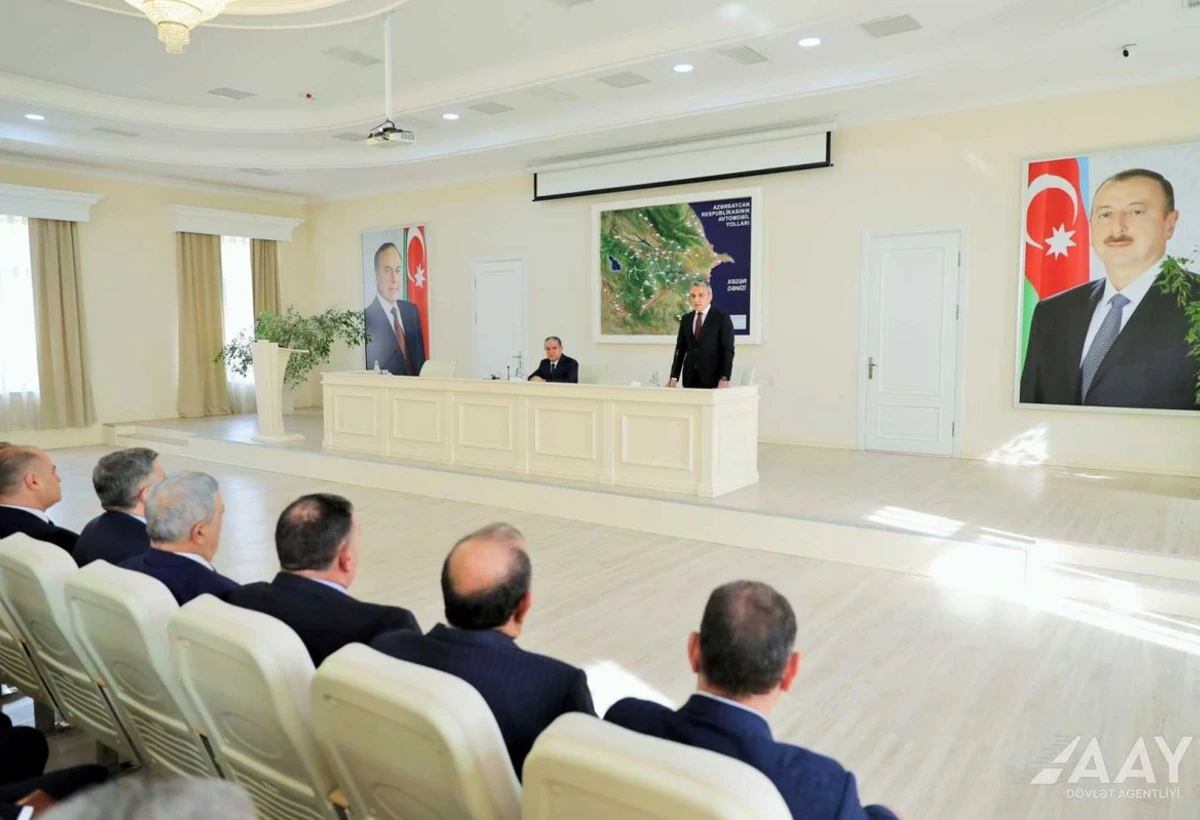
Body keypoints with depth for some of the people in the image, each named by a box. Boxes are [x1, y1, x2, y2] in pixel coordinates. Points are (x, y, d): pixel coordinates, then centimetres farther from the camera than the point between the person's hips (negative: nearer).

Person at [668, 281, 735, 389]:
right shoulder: (686, 319, 12)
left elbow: (728, 350, -7)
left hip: (712, 378, -4)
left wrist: (724, 378, -16)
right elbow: (680, 349, 11)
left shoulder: (722, 318, -2)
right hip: (690, 378, 4)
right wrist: (674, 377, 3)